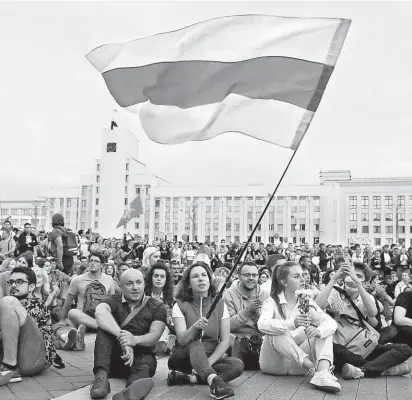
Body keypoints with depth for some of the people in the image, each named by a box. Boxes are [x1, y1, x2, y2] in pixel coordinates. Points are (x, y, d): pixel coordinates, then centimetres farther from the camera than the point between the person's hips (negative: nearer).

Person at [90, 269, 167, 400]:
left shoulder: (157, 307, 3)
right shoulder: (113, 301, 0)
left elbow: (154, 336, -13)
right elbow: (100, 312, -25)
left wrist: (135, 340, -36)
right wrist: (122, 337, -41)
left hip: (140, 357, -1)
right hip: (113, 357, 1)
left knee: (147, 362, -35)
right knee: (105, 326, -22)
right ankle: (101, 376, -39)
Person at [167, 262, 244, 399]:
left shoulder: (220, 304, 0)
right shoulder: (180, 305, -5)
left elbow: (225, 340, -4)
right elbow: (182, 339, -17)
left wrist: (208, 362, -19)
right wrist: (194, 327, -39)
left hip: (211, 357, 3)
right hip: (185, 358, -2)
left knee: (237, 365, -26)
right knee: (195, 343, -34)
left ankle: (185, 377, -29)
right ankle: (214, 380, -55)